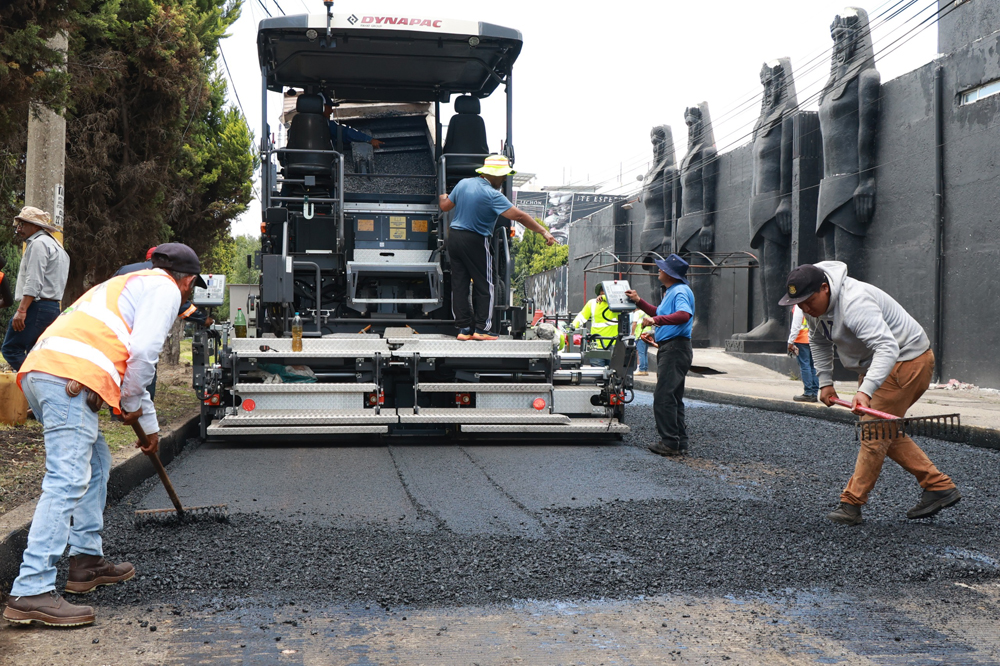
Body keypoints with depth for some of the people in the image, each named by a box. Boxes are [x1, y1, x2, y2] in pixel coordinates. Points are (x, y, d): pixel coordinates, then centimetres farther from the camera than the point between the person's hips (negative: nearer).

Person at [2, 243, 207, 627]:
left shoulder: (130, 285, 36)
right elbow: (142, 352, -9)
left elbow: (129, 365, 44)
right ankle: (31, 593, -17)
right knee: (67, 481, -13)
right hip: (70, 378, -10)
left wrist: (149, 423, 50)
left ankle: (87, 561, 26)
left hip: (39, 372, 10)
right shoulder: (166, 289, 8)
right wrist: (132, 405, 8)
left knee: (96, 462, 22)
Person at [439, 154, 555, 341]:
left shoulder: (463, 184, 3)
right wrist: (543, 231, -19)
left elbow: (445, 206, 13)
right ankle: (481, 329, 4)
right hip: (475, 242, -7)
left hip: (454, 236, 7)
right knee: (484, 286, 5)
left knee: (459, 284, 8)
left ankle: (464, 329, 9)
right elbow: (518, 215, -23)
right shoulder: (491, 195, -18)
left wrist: (442, 196, 37)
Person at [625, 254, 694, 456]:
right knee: (672, 398, 14)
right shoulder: (671, 291, 20)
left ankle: (670, 443, -8)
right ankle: (679, 442, 18)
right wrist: (639, 302, 28)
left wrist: (656, 320, -39)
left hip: (675, 348, -11)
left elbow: (684, 315, -33)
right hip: (669, 348, 11)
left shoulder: (680, 291, -14)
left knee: (663, 397, -11)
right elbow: (659, 313, 34)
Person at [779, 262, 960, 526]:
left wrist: (865, 390, -53)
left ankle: (851, 504, -6)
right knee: (885, 432, 12)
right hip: (872, 365, 10)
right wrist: (825, 382, 9)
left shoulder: (855, 302, -33)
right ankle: (939, 487, 17)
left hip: (906, 359, -10)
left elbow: (887, 347, -44)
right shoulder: (814, 303, -4)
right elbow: (819, 341, 15)